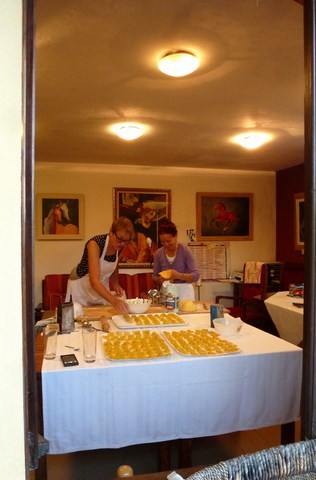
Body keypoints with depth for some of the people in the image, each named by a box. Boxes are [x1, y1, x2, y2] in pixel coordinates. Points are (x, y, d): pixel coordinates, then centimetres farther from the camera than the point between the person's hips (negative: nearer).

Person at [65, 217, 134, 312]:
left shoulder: (119, 246, -13)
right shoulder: (95, 244, -31)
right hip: (81, 287, -5)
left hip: (101, 288, 5)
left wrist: (115, 284, -11)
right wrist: (114, 301, -53)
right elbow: (94, 281, -41)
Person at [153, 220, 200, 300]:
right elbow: (154, 277, 8)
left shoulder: (185, 250, -8)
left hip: (184, 292, -2)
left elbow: (196, 276, -11)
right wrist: (160, 280, -13)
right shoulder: (159, 253, 1)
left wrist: (179, 275, -27)